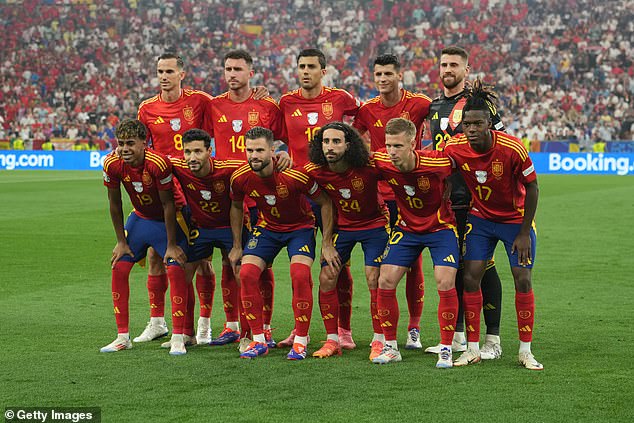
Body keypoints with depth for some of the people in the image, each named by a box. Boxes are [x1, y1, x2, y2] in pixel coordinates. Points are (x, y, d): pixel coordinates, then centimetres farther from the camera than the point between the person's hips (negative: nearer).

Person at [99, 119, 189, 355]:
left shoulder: (158, 163, -32)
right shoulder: (112, 164, -18)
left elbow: (168, 204, -23)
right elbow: (115, 204, -4)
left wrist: (172, 245, -18)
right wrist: (121, 242, -2)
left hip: (167, 220, -5)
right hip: (140, 218, 5)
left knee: (175, 269, -18)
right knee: (119, 268, -3)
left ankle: (178, 338, -11)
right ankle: (123, 337, 7)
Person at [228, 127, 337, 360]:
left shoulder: (295, 175, -30)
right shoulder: (240, 178, -18)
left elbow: (325, 203, -16)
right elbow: (236, 206, 5)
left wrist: (327, 244, -15)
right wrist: (237, 246, 6)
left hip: (300, 227, -4)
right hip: (267, 226, 4)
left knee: (300, 275, -24)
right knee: (247, 273, -14)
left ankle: (301, 341, -10)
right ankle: (259, 340, -3)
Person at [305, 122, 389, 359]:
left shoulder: (369, 166, -28)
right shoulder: (315, 171, -17)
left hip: (374, 224, -3)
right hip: (342, 226, 4)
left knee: (374, 279, -10)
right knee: (326, 278, -2)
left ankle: (379, 341, 3)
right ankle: (332, 341, 9)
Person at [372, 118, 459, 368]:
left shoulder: (437, 162, -28)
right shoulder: (381, 163, -18)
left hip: (441, 227, -4)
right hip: (406, 228, 4)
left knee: (445, 284, -17)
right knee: (385, 282, -6)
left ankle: (446, 348, -3)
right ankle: (390, 347, 8)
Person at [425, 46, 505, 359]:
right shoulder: (434, 106, 16)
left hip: (476, 200, -6)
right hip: (445, 199, 6)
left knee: (482, 265, -5)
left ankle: (492, 338, -2)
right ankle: (457, 335, 17)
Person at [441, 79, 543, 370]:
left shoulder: (513, 149, -26)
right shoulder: (454, 148, -19)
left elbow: (532, 188, -15)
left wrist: (524, 232, -13)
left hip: (515, 218, -2)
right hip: (480, 218, 2)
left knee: (522, 279, -8)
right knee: (471, 278, -7)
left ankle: (525, 351, 3)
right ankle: (473, 348, 4)